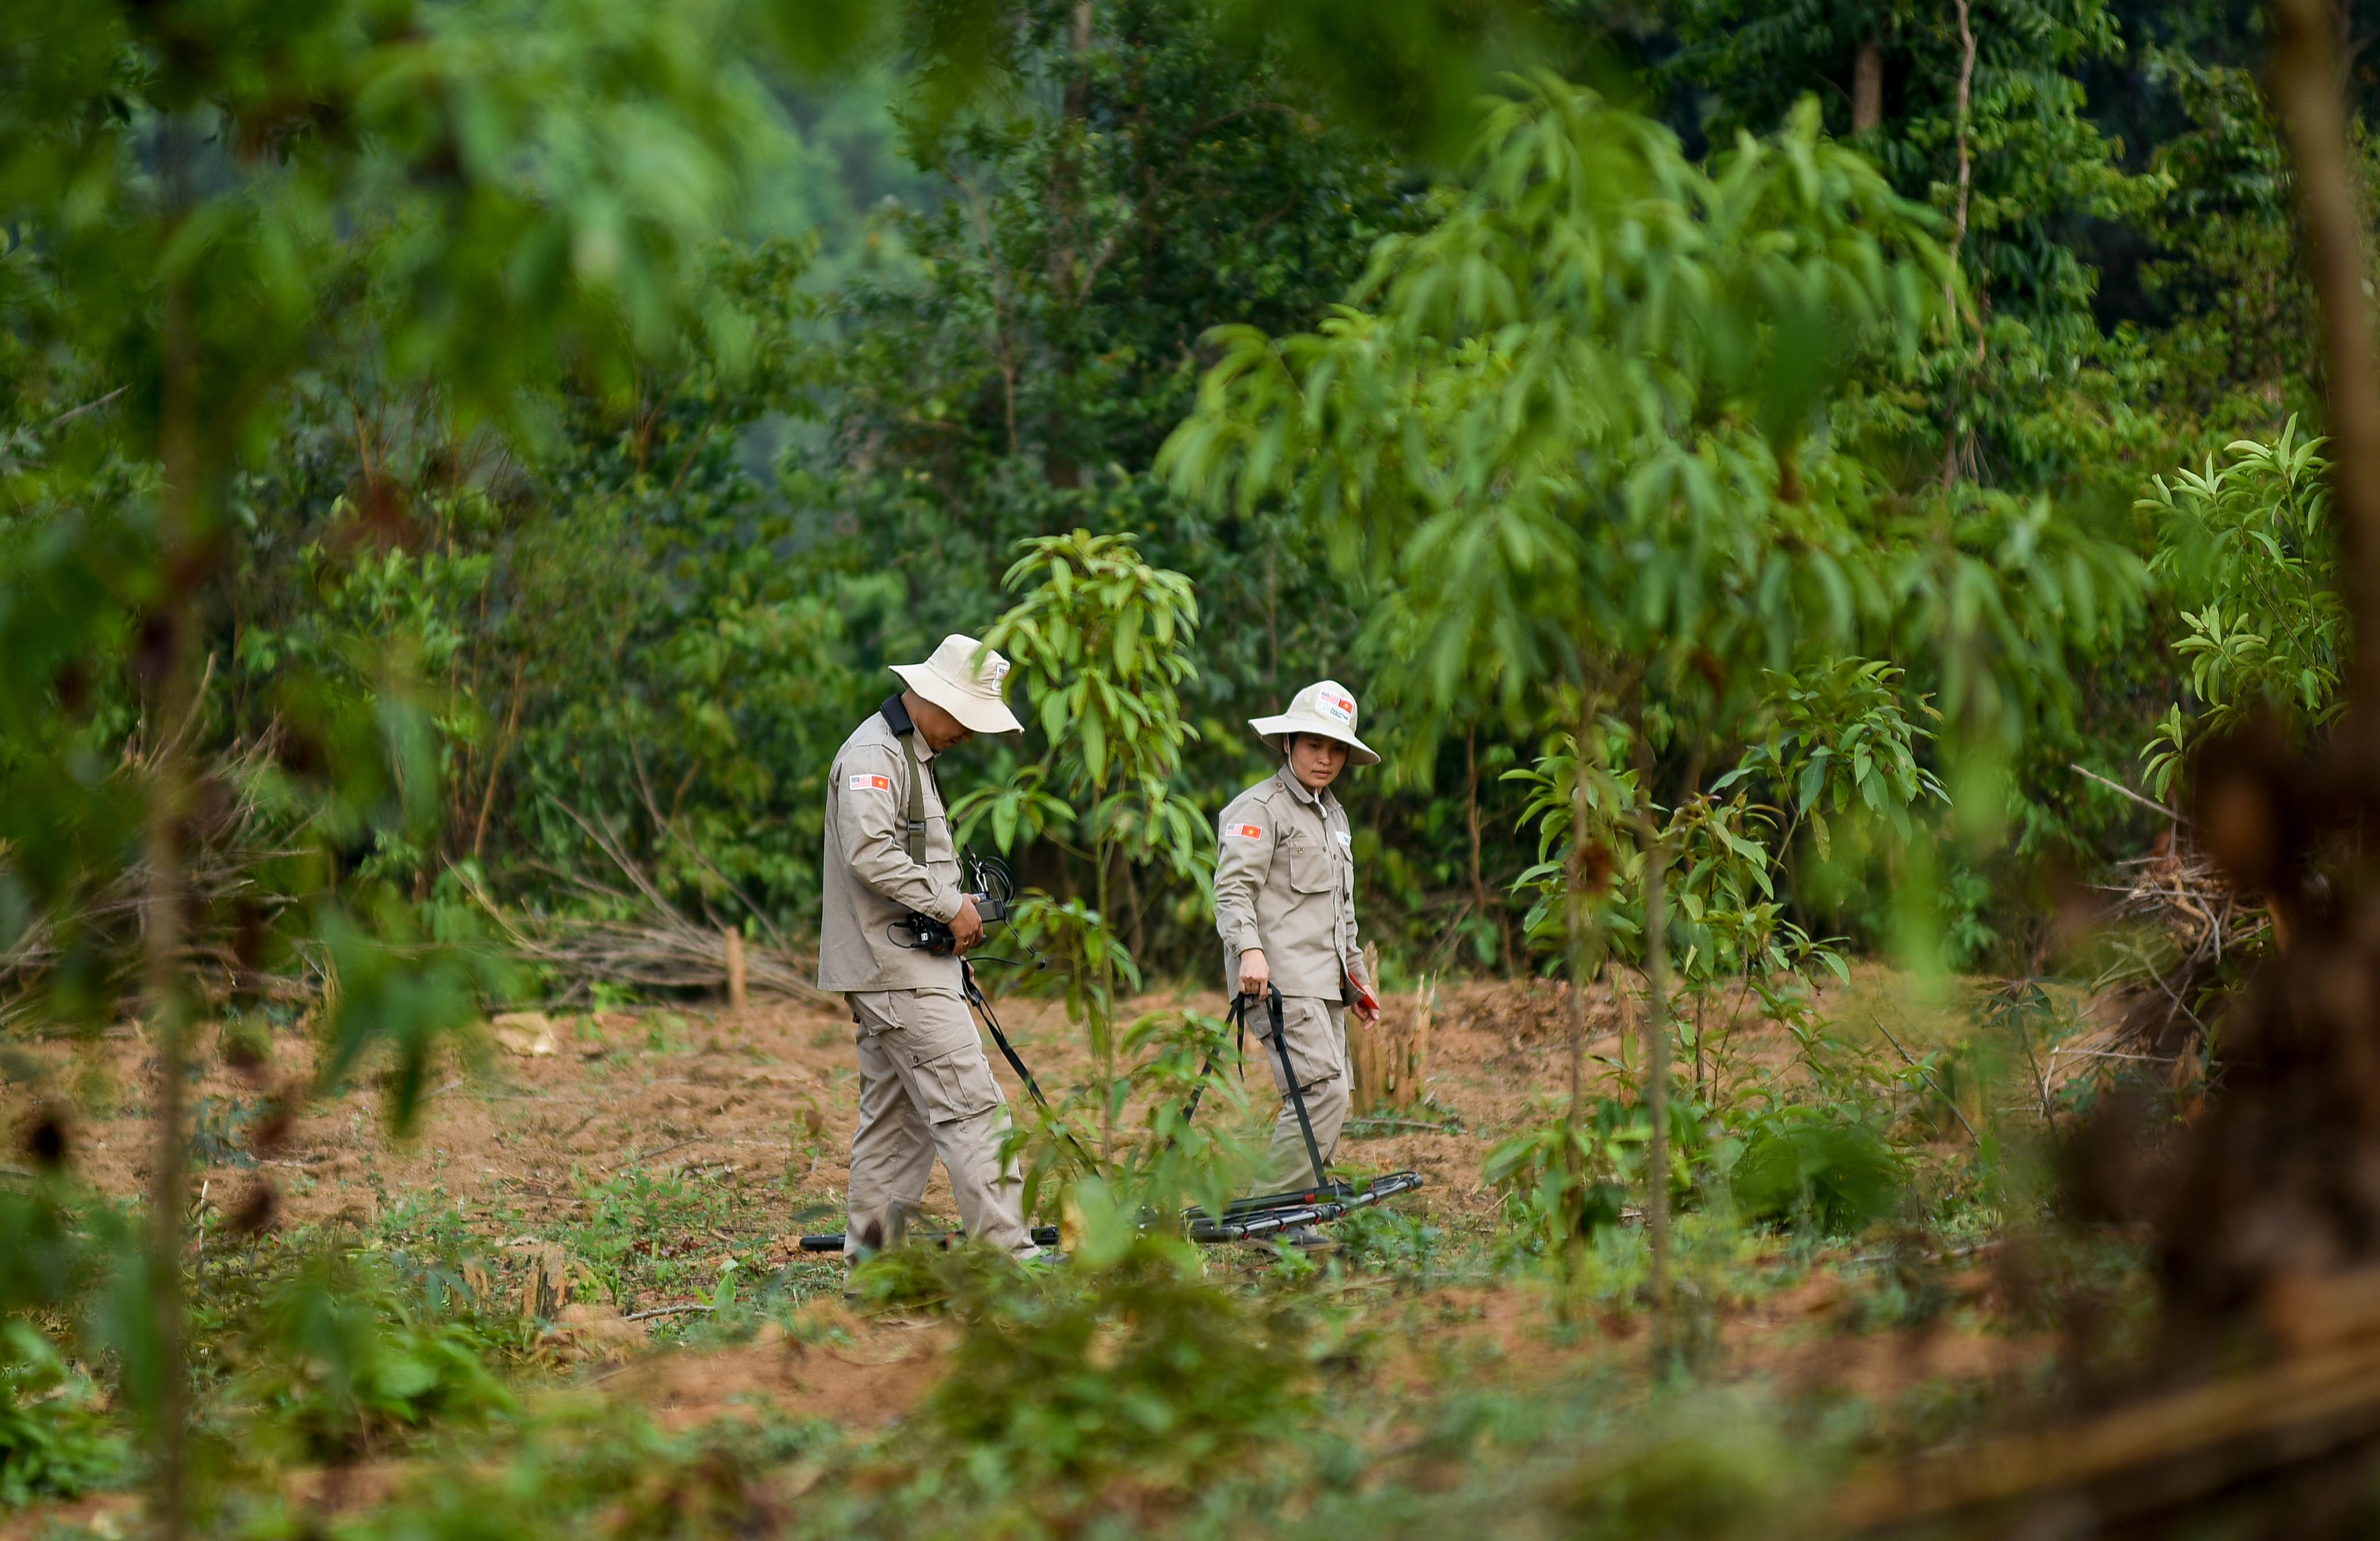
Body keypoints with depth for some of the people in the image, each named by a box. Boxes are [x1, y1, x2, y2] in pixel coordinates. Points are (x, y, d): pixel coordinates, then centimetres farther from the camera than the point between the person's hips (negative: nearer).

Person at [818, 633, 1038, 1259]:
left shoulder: (915, 754, 21)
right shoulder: (873, 753, -13)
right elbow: (871, 854, -25)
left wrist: (957, 909, 12)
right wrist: (950, 906, -17)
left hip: (905, 966, 11)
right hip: (900, 971, -11)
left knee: (897, 1122, 11)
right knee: (972, 1109, -13)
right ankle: (1008, 1255, -15)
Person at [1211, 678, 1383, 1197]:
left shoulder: (1334, 815, 23)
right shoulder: (1260, 808, -5)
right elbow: (1232, 888, -16)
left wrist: (1356, 973, 30)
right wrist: (1249, 949, -30)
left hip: (1323, 980, 9)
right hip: (1277, 978, -9)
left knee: (1335, 1094, 7)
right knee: (1324, 1090, -19)